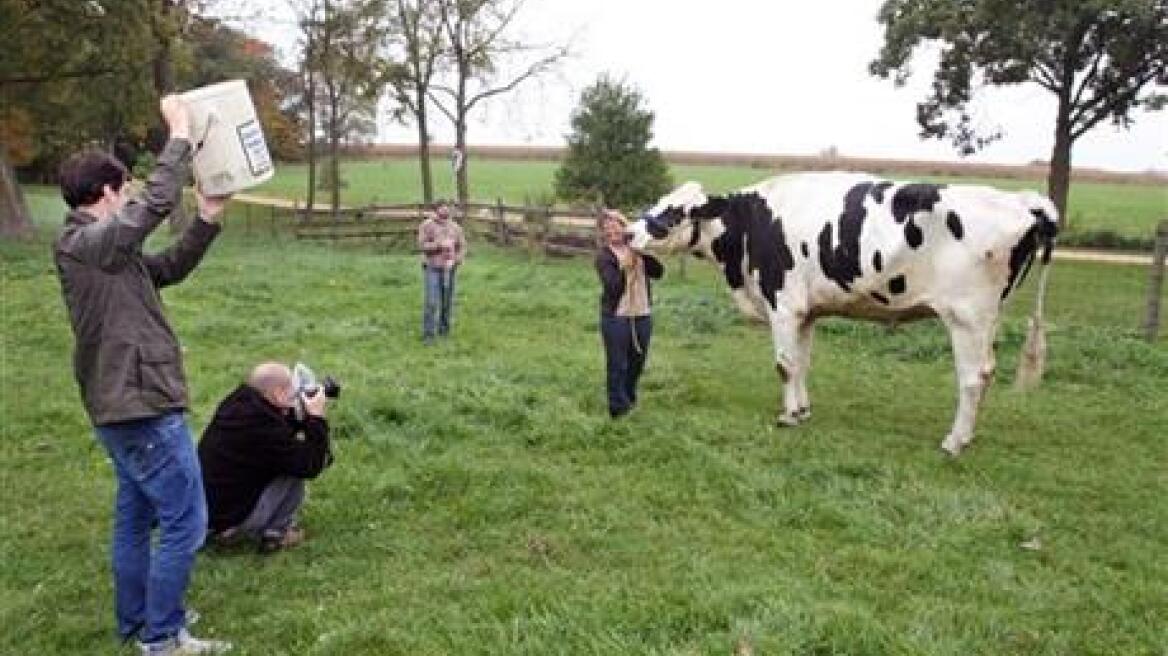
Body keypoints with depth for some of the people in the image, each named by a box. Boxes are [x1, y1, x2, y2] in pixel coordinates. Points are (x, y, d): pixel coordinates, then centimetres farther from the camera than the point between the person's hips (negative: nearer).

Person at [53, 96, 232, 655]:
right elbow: (156, 204, -27)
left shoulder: (104, 250, 12)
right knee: (185, 523, -3)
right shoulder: (84, 245, -17)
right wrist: (180, 136, -20)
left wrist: (207, 221, 6)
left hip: (127, 405, 11)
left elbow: (169, 268, 17)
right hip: (143, 407, -11)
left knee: (136, 518, 19)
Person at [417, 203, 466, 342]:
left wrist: (454, 261, -11)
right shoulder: (426, 225, -3)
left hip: (448, 269, 3)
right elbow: (422, 245, -10)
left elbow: (462, 248, 6)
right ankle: (428, 334, -6)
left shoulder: (455, 227, 7)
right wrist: (440, 244, -21)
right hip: (432, 268, -3)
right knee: (431, 302, -10)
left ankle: (444, 330, 21)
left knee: (447, 302, 6)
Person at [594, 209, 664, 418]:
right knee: (617, 365, 1)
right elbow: (613, 287, -17)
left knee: (637, 363, 18)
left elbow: (658, 272, -5)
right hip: (615, 317, -5)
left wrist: (644, 254, -17)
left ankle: (629, 400, 38)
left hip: (641, 315, 5)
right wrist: (624, 268, -29)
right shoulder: (604, 256, -7)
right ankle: (619, 408, 13)